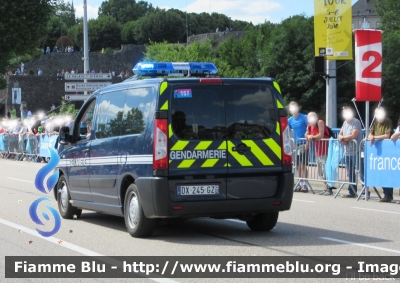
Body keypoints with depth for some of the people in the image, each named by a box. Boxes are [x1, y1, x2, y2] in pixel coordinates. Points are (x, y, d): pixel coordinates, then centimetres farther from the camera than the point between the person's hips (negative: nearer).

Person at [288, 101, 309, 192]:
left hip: (304, 144, -6)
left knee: (303, 164, -10)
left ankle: (304, 185, -10)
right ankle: (300, 184, 14)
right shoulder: (290, 120, 10)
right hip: (296, 144, 6)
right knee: (298, 166, 7)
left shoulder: (304, 117, -5)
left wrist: (308, 142, -15)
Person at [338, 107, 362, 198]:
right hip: (347, 152, 9)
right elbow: (340, 135, 17)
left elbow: (353, 135, -18)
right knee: (350, 173, 14)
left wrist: (343, 137, -3)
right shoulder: (345, 123, 16)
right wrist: (343, 140, -6)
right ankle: (352, 192, 21)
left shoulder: (356, 122, -9)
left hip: (356, 152, -9)